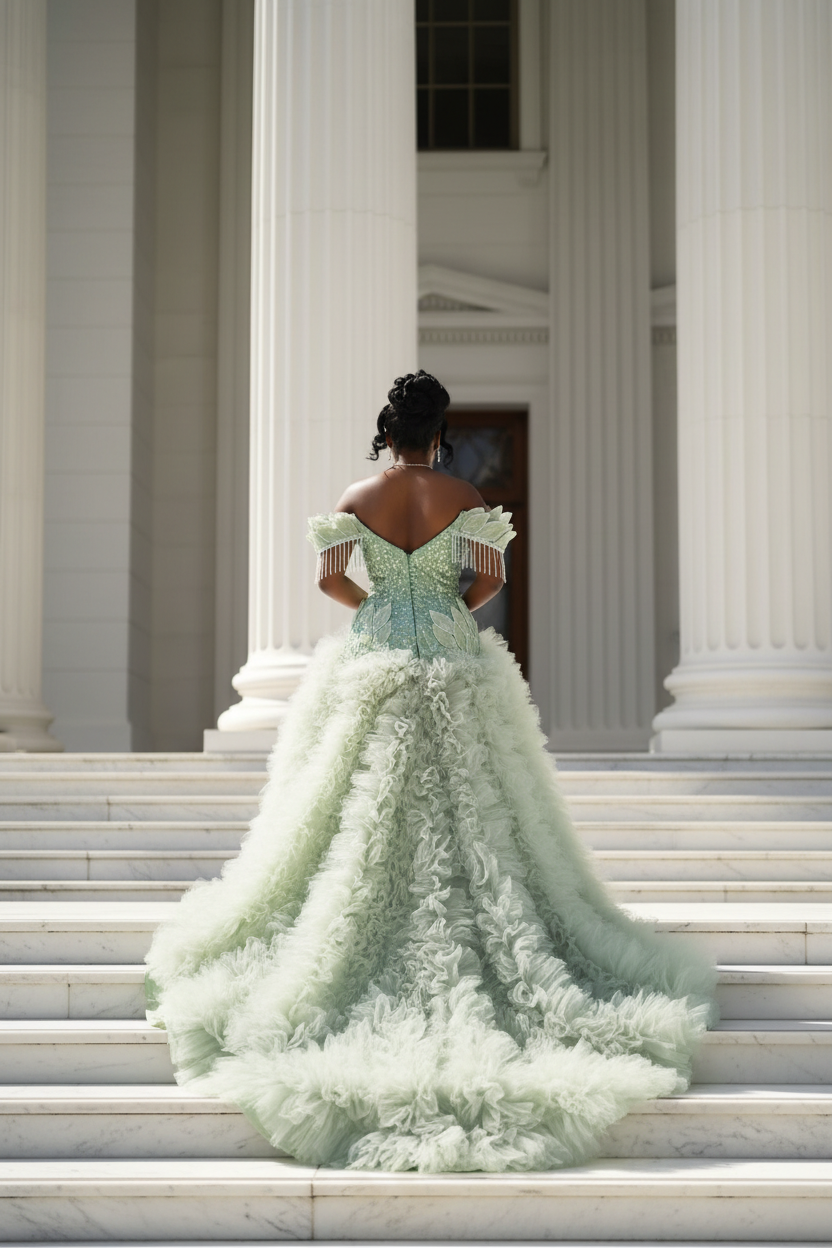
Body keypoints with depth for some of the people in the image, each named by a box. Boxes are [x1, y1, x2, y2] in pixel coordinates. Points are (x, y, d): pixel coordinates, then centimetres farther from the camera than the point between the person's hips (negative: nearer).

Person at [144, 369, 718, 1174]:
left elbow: (330, 578, 0)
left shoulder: (357, 500, -2)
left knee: (367, 816, 8)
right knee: (467, 816, 7)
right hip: (455, 669, 0)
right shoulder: (464, 498, -4)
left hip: (374, 663, 1)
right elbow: (490, 579, -3)